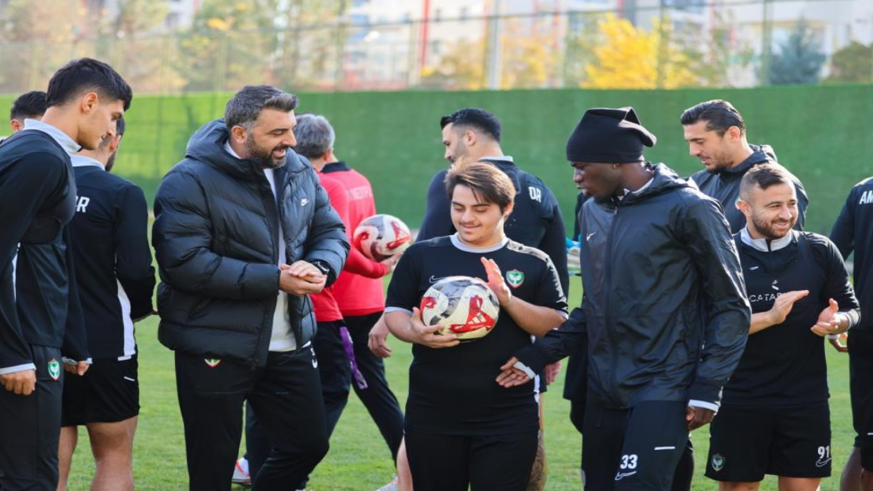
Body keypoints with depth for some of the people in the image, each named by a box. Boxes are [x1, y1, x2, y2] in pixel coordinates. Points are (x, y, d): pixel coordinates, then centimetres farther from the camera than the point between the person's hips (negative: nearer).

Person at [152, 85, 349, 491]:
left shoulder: (299, 172, 6)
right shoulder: (189, 182, -15)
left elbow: (331, 232, 11)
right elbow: (185, 262, -24)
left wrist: (319, 267, -15)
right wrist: (274, 280, -24)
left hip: (290, 345, 6)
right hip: (214, 350, -6)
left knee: (308, 443, 14)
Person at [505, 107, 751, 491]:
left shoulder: (687, 209, -9)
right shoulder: (593, 212, 12)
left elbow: (730, 306, -6)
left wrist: (707, 387, -11)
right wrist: (540, 355, 8)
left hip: (662, 393, -7)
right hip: (603, 393, 7)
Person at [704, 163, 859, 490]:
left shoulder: (820, 252, 3)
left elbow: (851, 308, 12)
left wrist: (838, 322, -12)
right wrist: (770, 318, -20)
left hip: (806, 400, 2)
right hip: (739, 401, -2)